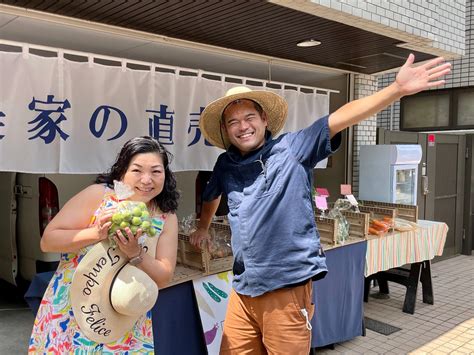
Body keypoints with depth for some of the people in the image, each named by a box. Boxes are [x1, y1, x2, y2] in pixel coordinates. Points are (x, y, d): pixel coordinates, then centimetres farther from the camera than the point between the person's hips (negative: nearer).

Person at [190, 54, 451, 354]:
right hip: (243, 290, 5)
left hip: (287, 288, -4)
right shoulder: (226, 165, 9)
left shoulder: (292, 149, -5)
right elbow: (211, 198, 30)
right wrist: (203, 229, 45)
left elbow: (341, 118, -17)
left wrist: (397, 89, -26)